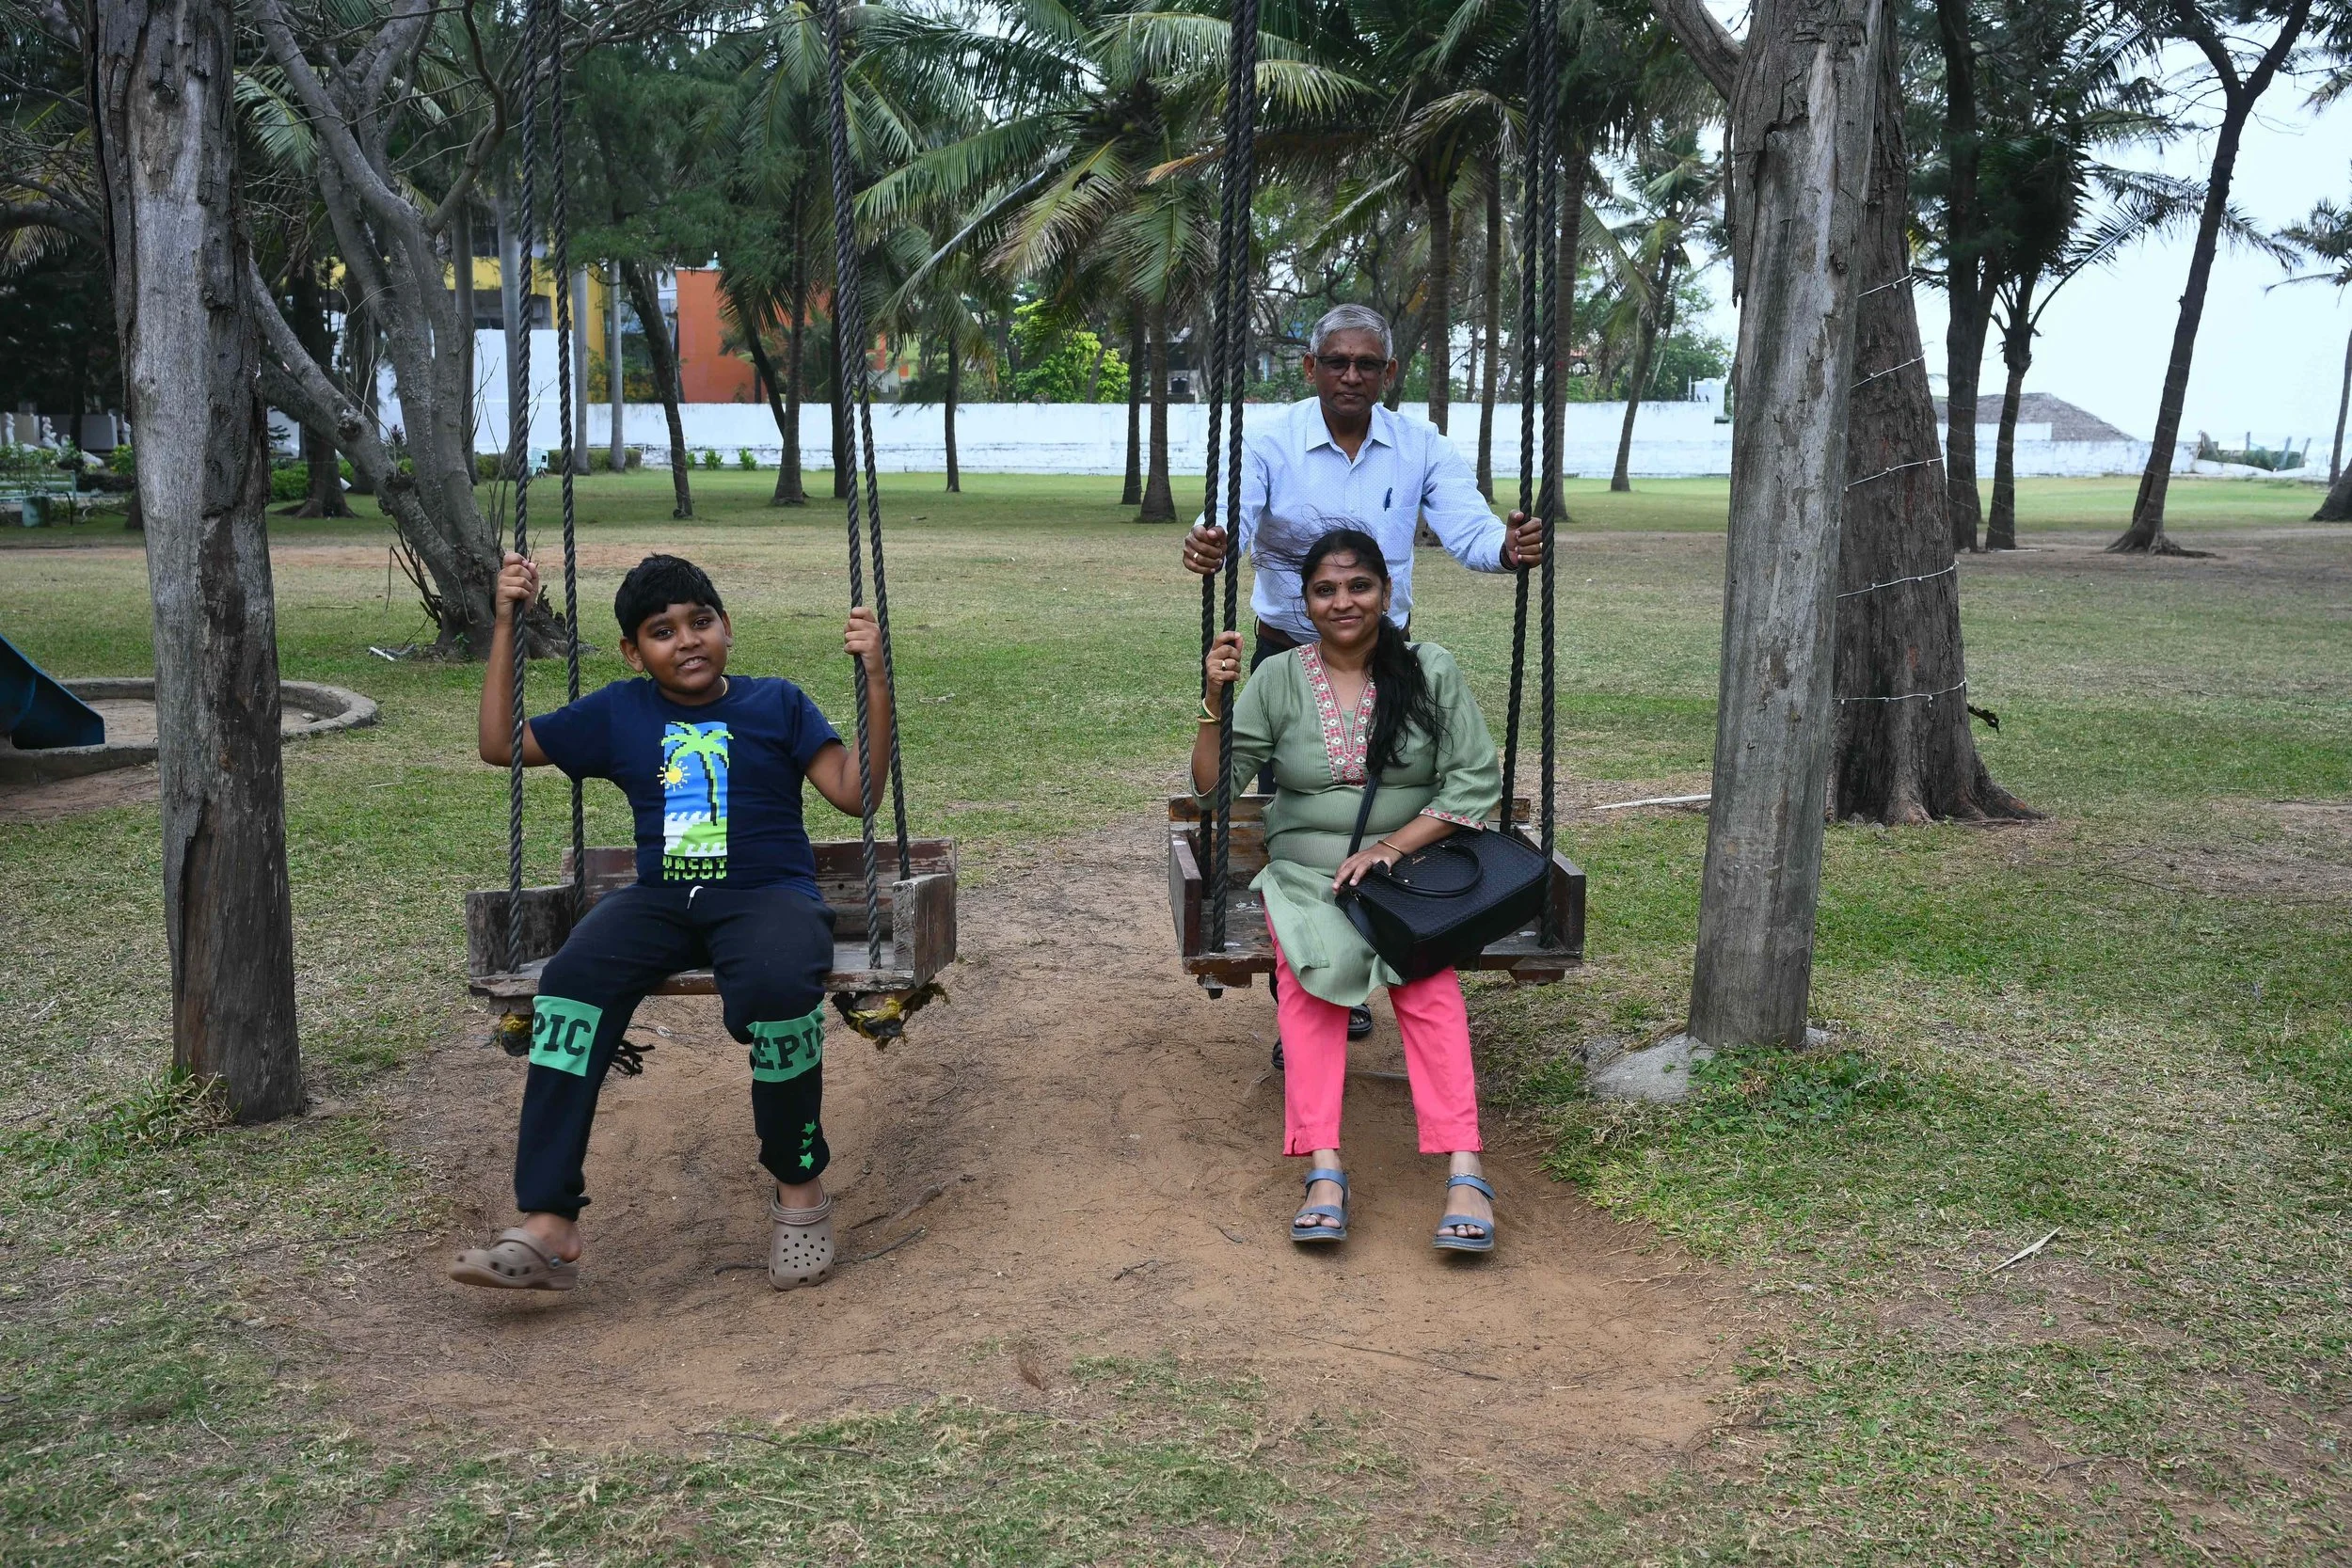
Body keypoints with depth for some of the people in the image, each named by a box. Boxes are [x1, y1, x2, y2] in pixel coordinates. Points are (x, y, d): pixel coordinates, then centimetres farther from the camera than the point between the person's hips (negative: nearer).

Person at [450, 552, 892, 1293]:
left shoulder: (777, 703, 10)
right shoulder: (618, 713, 17)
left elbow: (854, 792, 1)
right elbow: (500, 745, 20)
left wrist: (876, 684, -10)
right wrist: (507, 627, 15)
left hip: (769, 893, -3)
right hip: (662, 898, 3)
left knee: (777, 986, -38)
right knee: (574, 978, -29)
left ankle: (799, 1184, -11)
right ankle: (547, 1229, -29)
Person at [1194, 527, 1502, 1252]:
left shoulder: (1430, 670, 2)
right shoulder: (1279, 678, 3)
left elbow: (1476, 781, -1)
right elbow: (1212, 784, 0)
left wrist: (1392, 846, -11)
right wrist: (1215, 702, -16)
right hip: (1306, 875, 1)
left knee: (1429, 982, -30)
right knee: (1313, 971, -31)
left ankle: (1464, 1172, -34)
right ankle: (1324, 1170, -36)